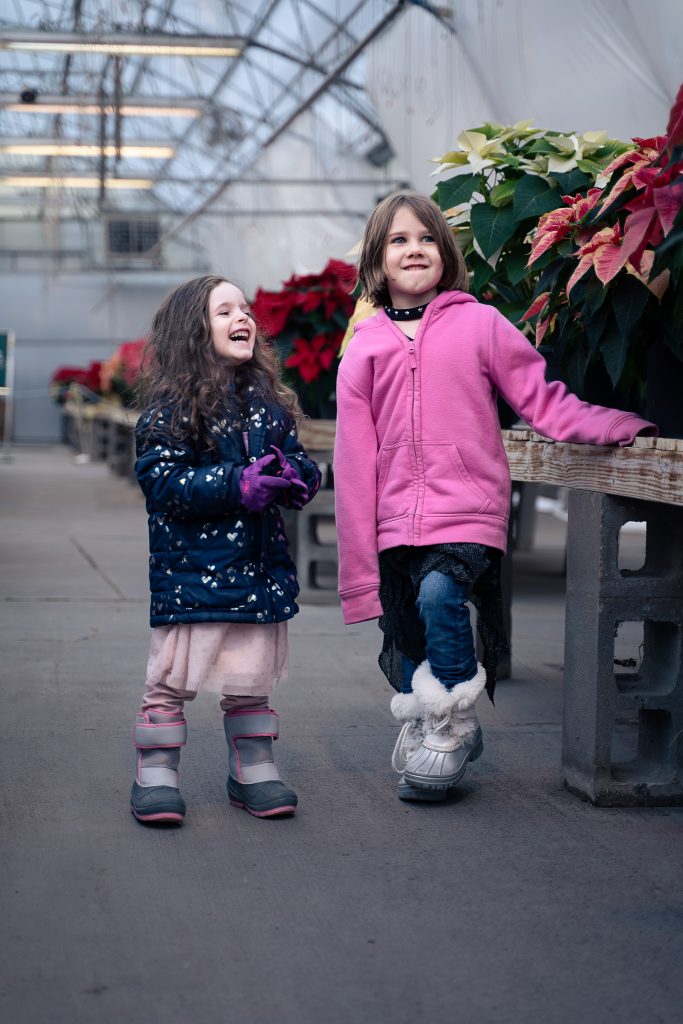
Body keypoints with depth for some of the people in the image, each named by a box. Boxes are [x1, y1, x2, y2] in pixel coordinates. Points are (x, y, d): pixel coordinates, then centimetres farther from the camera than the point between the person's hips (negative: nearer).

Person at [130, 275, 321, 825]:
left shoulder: (268, 398, 12)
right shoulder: (172, 406, -6)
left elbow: (296, 455, 18)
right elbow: (161, 479, -14)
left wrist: (298, 477, -7)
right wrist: (238, 486, -21)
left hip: (259, 564, 5)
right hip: (191, 567, -5)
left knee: (252, 677, 12)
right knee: (173, 676, -1)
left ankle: (253, 770, 24)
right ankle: (156, 774, 11)